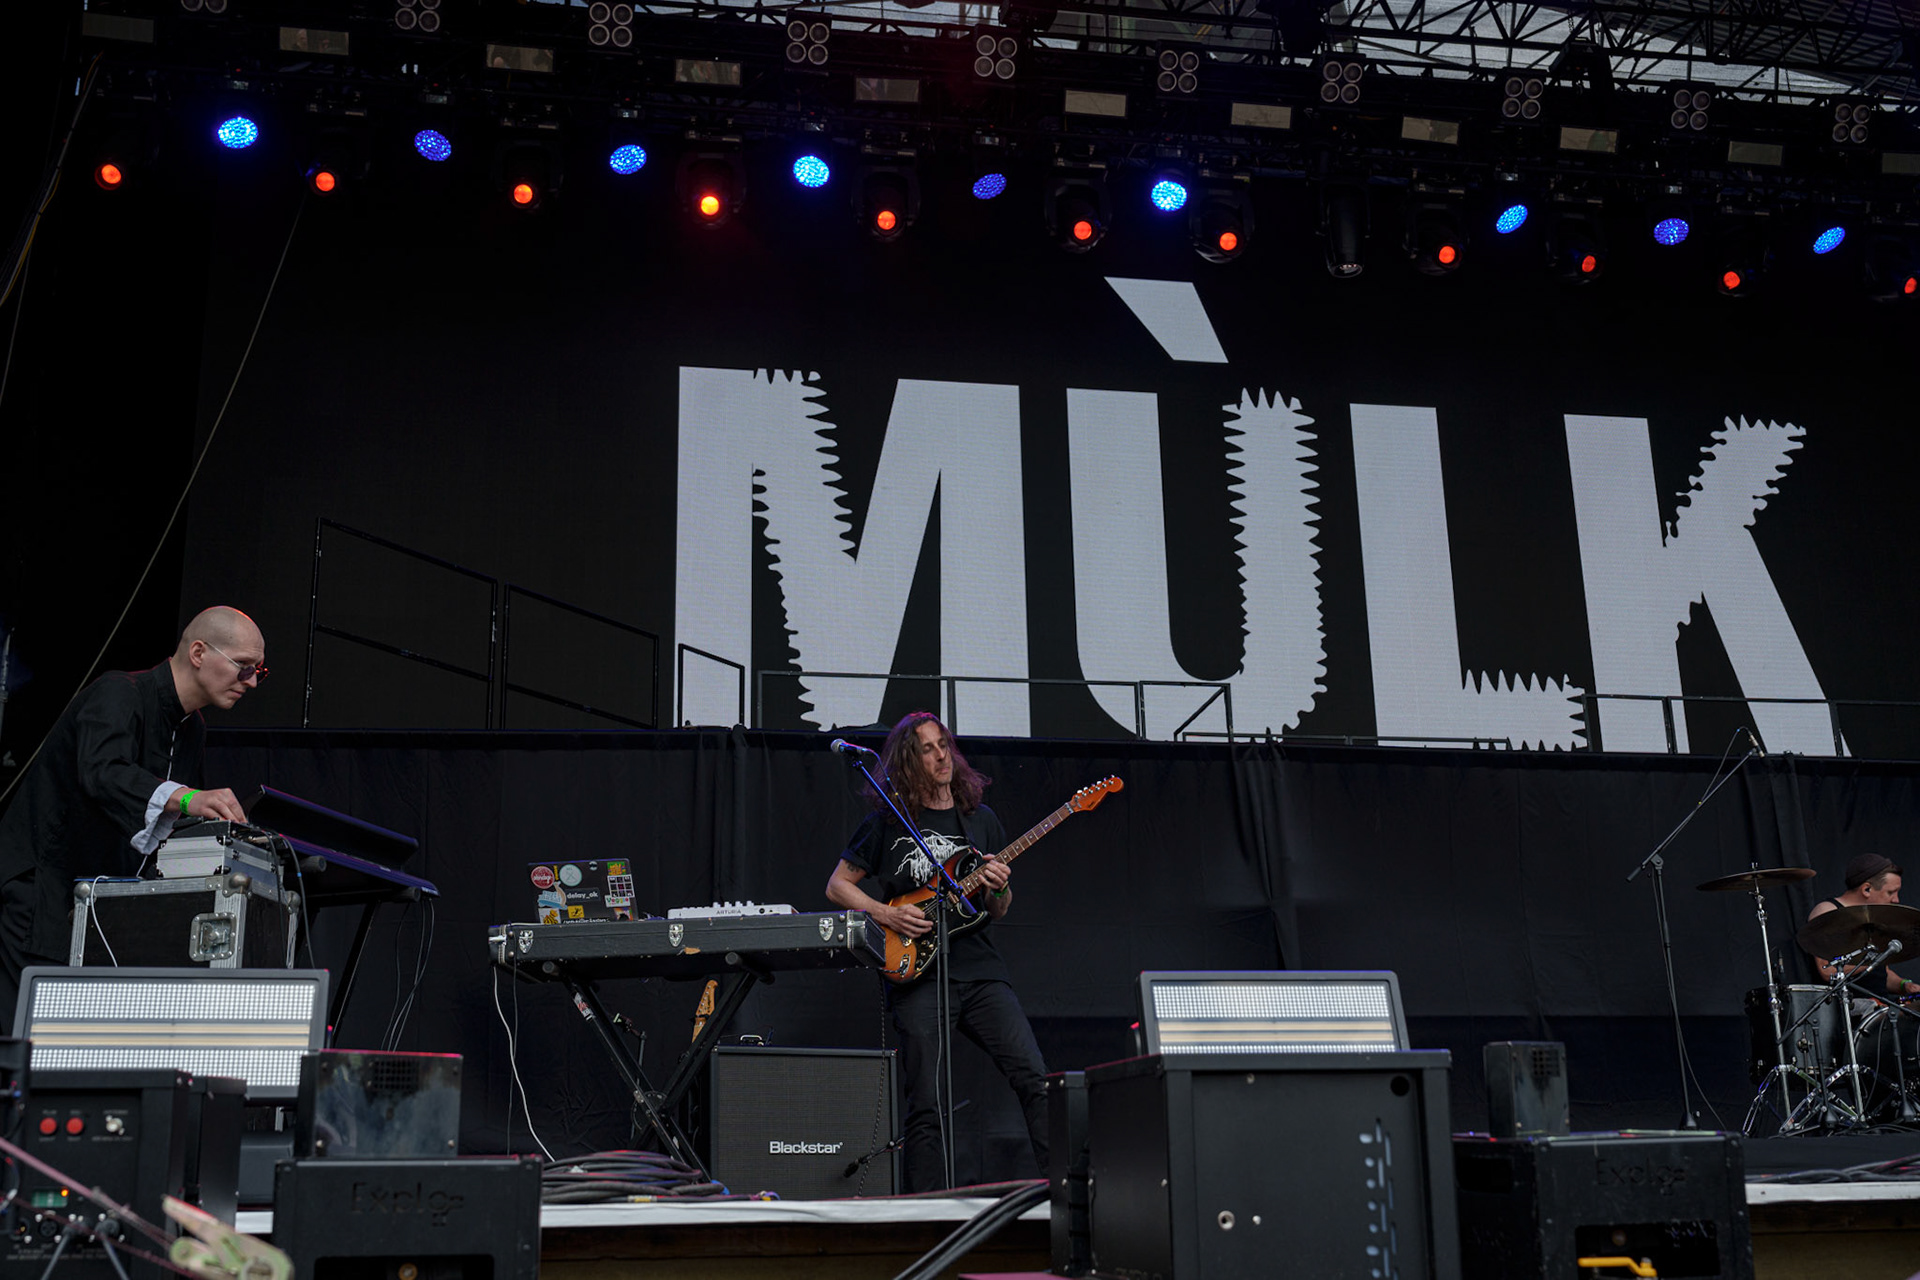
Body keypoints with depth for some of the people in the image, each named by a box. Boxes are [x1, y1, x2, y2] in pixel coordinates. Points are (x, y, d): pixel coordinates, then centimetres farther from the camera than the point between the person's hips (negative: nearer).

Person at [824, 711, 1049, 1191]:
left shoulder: (981, 819, 13)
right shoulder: (888, 821, 5)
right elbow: (837, 885, 8)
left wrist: (999, 889, -6)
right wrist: (888, 915, -7)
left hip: (979, 967, 2)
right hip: (917, 976, -2)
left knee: (1033, 1078, -10)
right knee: (926, 1107, -2)